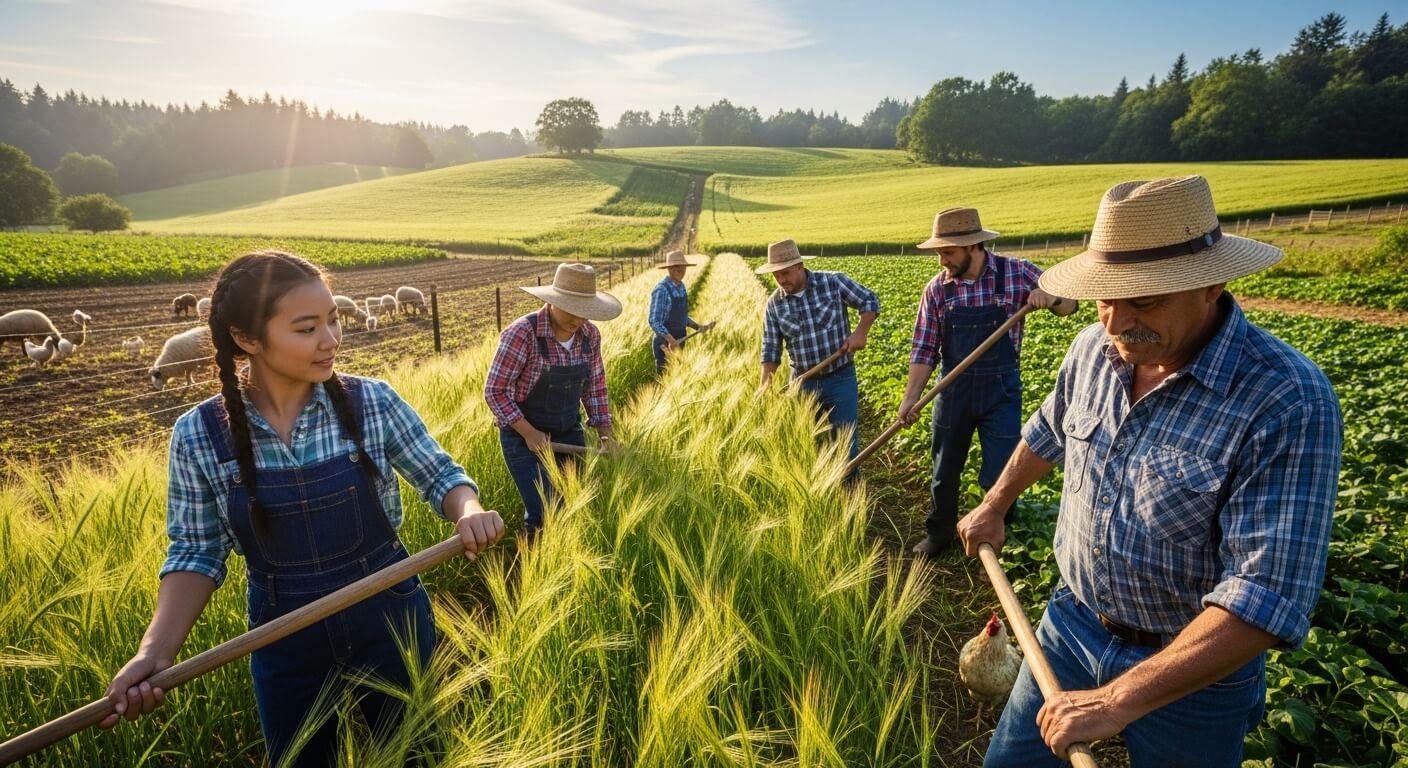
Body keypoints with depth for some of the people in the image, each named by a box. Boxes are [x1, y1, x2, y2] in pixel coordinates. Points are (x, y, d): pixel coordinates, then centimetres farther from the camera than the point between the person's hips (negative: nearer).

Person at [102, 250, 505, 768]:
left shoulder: (372, 402, -15)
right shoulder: (198, 436, -13)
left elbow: (439, 476, -6)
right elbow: (196, 553, -4)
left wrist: (469, 511, -27)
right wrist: (156, 651, -16)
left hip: (391, 624, 0)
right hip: (285, 647, 1)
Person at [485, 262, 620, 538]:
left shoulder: (590, 334, -5)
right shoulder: (521, 333, -22)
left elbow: (595, 387, 6)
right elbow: (495, 391, -18)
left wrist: (606, 435, 2)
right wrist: (530, 433, -21)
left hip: (570, 433, 5)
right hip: (524, 434, -5)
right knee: (545, 514, -10)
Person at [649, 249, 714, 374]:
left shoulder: (681, 286, 7)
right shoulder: (661, 290, -20)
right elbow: (654, 322, -24)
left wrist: (699, 327, 3)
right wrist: (671, 340, -36)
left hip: (679, 342, 8)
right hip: (665, 344, -8)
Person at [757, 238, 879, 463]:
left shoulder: (833, 282, -9)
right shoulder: (774, 304, -2)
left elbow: (870, 301, 0)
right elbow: (771, 349, -1)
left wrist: (860, 333, -14)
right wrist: (765, 384, -13)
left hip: (840, 378, -2)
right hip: (803, 381, 3)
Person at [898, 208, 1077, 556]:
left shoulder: (1018, 273, -8)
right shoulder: (936, 289, -5)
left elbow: (1069, 305, 2)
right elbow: (924, 349, -3)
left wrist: (1051, 297, -22)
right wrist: (910, 398, -11)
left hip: (1001, 389, -2)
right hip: (954, 389, 2)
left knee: (1000, 475, 5)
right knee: (944, 470, 15)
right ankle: (939, 533, 37)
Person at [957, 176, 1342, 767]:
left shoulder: (1289, 402, -27)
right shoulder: (1093, 349, -9)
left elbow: (1267, 595, -30)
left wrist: (1117, 700, -32)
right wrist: (994, 507, 24)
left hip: (1195, 671, -4)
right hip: (1071, 624, 5)